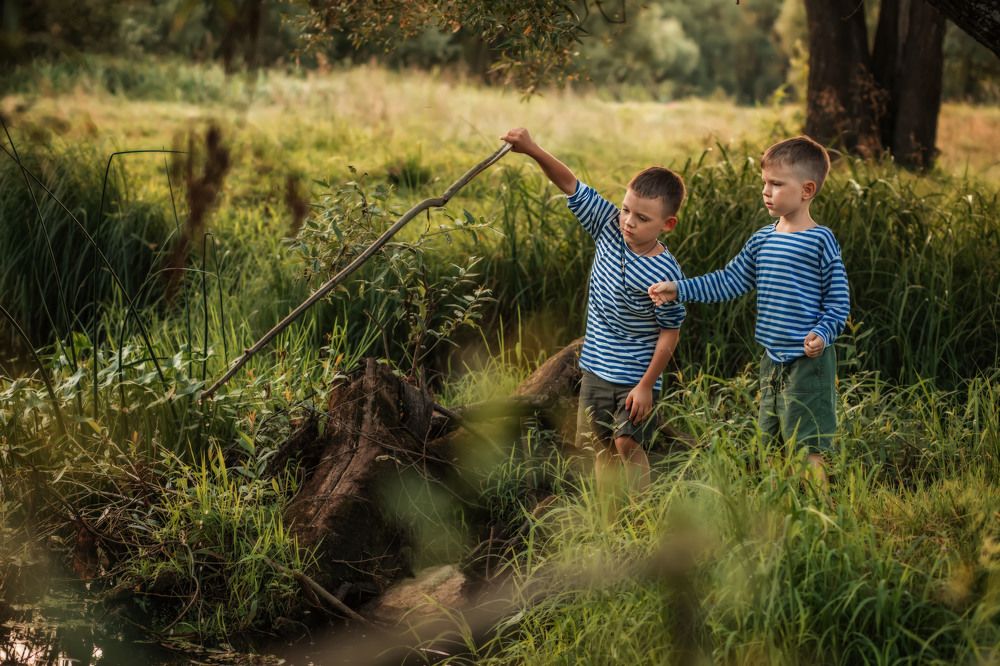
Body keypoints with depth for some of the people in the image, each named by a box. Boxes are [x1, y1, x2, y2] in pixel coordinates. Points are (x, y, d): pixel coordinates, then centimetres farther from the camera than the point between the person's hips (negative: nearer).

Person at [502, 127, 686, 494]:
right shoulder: (610, 228, -6)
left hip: (635, 376, -7)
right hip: (596, 367, 7)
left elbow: (670, 333, -15)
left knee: (627, 444, -10)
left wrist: (647, 385, -14)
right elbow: (571, 185, -7)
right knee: (600, 444, 10)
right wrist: (532, 150, -18)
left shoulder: (664, 274, -22)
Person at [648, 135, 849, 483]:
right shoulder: (762, 240, 9)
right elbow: (728, 282, 14)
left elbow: (838, 301, -7)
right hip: (772, 360, 7)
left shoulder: (821, 241, -10)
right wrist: (678, 290, 8)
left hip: (808, 361, -7)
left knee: (807, 449, -8)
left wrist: (822, 334, -23)